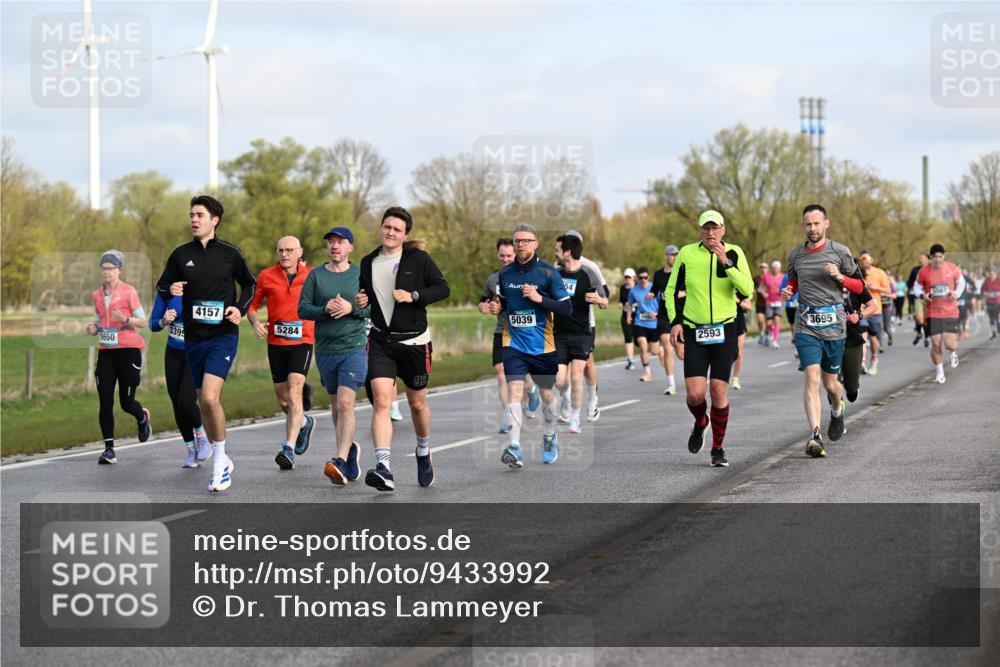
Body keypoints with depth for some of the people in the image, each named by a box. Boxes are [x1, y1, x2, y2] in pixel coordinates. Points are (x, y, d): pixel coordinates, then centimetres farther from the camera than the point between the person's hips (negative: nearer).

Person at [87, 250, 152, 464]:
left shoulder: (128, 291, -5)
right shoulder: (97, 295, 10)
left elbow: (142, 321, -5)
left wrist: (125, 319, -24)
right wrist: (94, 328, -1)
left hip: (128, 350, -4)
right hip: (105, 351, 4)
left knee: (126, 402, -1)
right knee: (105, 401, -6)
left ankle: (142, 418, 36)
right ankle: (109, 449, -2)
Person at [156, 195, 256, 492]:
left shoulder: (230, 253, -1)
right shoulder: (181, 254, 4)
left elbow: (249, 284, 12)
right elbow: (161, 286, 11)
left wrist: (241, 309, -5)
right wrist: (170, 291, -12)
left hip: (223, 336, -4)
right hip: (193, 337, 4)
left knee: (210, 398, -19)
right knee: (204, 404, 9)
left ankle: (219, 460, -5)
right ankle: (221, 462, 25)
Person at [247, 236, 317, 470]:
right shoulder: (266, 276, 3)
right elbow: (252, 304, 9)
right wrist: (255, 323, -10)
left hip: (302, 343, -3)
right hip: (275, 343, 3)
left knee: (294, 393, -18)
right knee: (282, 400, 10)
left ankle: (289, 449, -21)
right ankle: (305, 422, 43)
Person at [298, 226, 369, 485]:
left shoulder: (361, 274, 3)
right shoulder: (315, 275, 6)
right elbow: (302, 309, 2)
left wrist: (351, 308, -14)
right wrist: (324, 310, -16)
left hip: (354, 349, -3)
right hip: (325, 350, 3)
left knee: (345, 403, -16)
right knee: (335, 405, 13)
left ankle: (341, 462, -22)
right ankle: (350, 448, 34)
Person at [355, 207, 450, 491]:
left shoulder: (418, 259, -4)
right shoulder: (368, 262, 7)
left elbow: (443, 288, -4)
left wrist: (414, 295, -17)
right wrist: (359, 301, -1)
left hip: (414, 341, -1)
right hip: (381, 341, 1)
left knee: (417, 403, 13)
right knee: (381, 400, -16)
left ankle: (423, 453, 41)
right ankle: (383, 468, -25)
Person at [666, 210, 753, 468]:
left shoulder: (734, 253, -2)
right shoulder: (687, 253, 1)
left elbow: (747, 289, -14)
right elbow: (672, 290, 10)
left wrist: (726, 263, -22)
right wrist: (675, 321, 0)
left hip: (724, 331, 0)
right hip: (694, 331, 1)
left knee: (719, 391, -4)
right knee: (695, 394, -8)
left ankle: (718, 448, 13)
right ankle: (700, 423, 27)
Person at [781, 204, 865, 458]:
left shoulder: (840, 252, 1)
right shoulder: (795, 255, 8)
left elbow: (859, 286, 5)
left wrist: (839, 276, -14)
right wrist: (788, 292, 2)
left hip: (833, 324, -1)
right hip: (806, 325, 1)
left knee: (830, 383, 9)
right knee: (812, 378, -16)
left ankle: (837, 410, 45)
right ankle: (815, 437, -22)